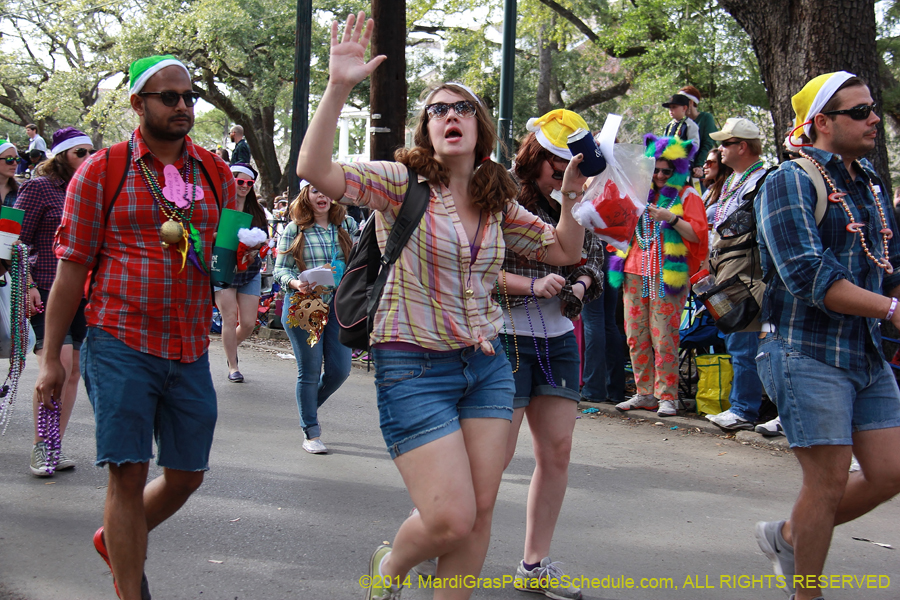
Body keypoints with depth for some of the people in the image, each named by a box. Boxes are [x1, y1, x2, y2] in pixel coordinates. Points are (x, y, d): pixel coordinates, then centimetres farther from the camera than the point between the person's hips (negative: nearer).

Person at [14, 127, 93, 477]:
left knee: (73, 371, 6)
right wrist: (27, 284, -14)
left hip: (85, 291, 6)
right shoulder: (38, 187, -3)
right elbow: (18, 239, -6)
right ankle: (39, 448, -6)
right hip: (48, 290, -6)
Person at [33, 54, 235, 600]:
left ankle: (117, 540, 37)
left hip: (191, 351, 4)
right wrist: (52, 357, -1)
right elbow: (72, 267, 0)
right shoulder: (102, 171, -1)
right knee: (128, 474, -4)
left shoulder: (217, 175, 10)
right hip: (121, 346, -4)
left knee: (187, 476, 10)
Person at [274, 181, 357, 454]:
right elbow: (280, 268, 0)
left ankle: (311, 405, 31)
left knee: (340, 369, 1)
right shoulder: (294, 229, 1)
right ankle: (311, 432, 12)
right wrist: (295, 283, -20)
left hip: (339, 304, 3)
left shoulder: (347, 225, 9)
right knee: (310, 369, 0)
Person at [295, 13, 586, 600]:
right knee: (451, 521, -9)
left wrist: (571, 193, 6)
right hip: (416, 369, -6)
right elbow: (315, 169, -22)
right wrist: (338, 88, -31)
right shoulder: (402, 183, -7)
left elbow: (565, 250, 20)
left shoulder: (498, 205, 9)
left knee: (481, 512, 3)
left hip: (487, 364, 6)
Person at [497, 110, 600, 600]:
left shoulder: (575, 204, 9)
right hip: (504, 338, -6)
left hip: (558, 339, 6)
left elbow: (591, 262, 17)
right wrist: (533, 286, -22)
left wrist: (579, 286, -5)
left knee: (557, 450, 4)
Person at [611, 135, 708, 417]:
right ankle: (645, 393, 11)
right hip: (635, 273, 6)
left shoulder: (687, 195, 4)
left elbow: (698, 234, -7)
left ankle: (667, 396, -2)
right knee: (636, 335, 4)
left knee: (664, 337, -8)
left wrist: (671, 218, -18)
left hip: (668, 274, -5)